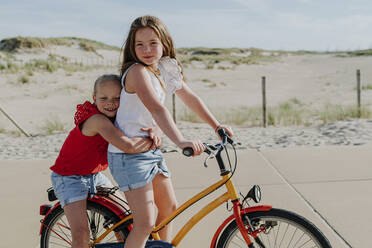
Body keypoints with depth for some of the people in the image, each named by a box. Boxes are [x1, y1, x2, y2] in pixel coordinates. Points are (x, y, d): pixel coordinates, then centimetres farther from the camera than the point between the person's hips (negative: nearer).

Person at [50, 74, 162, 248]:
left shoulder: (115, 117, -5)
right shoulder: (97, 119, -31)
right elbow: (128, 146, -43)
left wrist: (154, 131, -28)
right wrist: (152, 142, -27)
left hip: (94, 174, 8)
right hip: (69, 177, -8)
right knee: (81, 233, -16)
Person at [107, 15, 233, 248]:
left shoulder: (167, 69, 5)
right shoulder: (137, 71, -20)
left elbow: (190, 98, 16)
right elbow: (157, 109, -35)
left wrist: (217, 125, 10)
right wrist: (181, 141, -47)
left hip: (151, 149, 9)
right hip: (128, 153, -9)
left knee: (169, 207, 19)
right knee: (145, 224, -12)